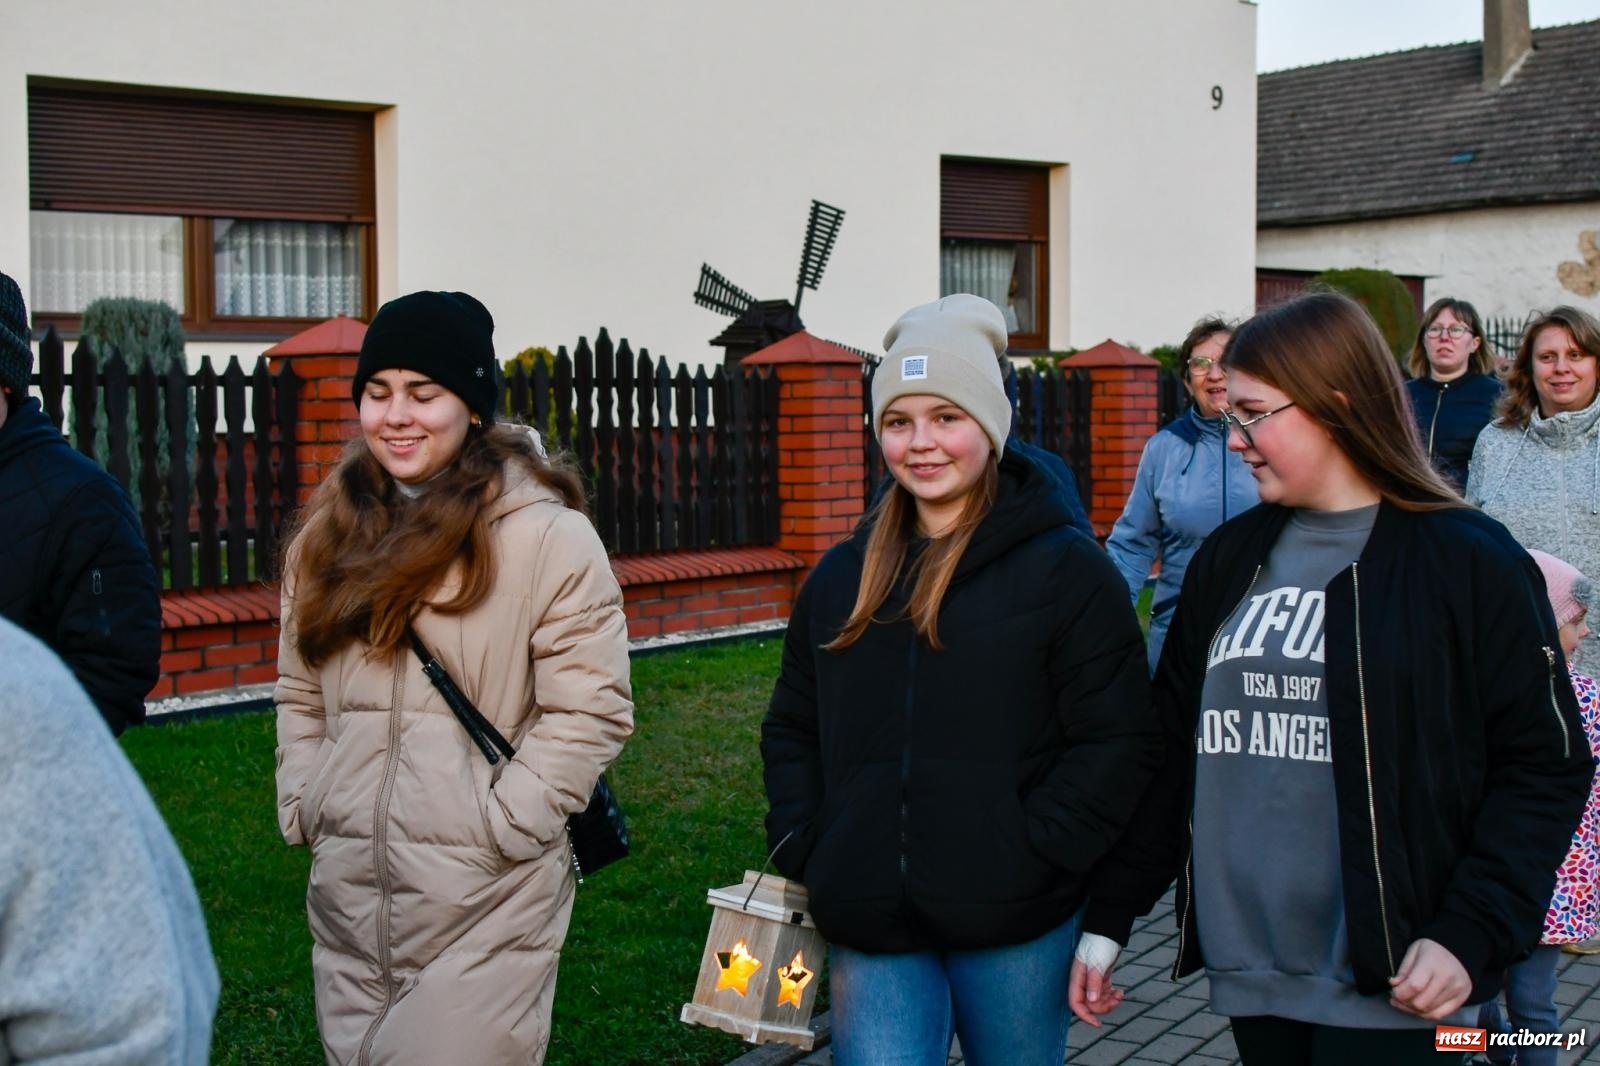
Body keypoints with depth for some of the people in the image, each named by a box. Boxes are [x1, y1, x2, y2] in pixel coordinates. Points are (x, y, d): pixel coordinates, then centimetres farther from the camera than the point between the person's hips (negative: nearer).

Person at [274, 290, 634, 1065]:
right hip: (347, 898, 6)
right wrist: (302, 809, 7)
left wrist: (501, 825, -13)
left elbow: (589, 711, -11)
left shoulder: (546, 535, -9)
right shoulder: (332, 533, 12)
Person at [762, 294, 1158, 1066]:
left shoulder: (1065, 569, -5)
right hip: (871, 926, 3)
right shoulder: (842, 577, 10)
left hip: (1014, 929, -3)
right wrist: (803, 853, 4)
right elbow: (792, 728, 18)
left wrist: (1030, 857, -15)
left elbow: (1120, 740, -9)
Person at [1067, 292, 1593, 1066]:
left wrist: (1471, 936, -16)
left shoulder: (1468, 562, -6)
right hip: (1247, 969, 5)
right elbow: (1171, 745, 12)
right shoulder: (1227, 559, 8)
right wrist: (1109, 914, 9)